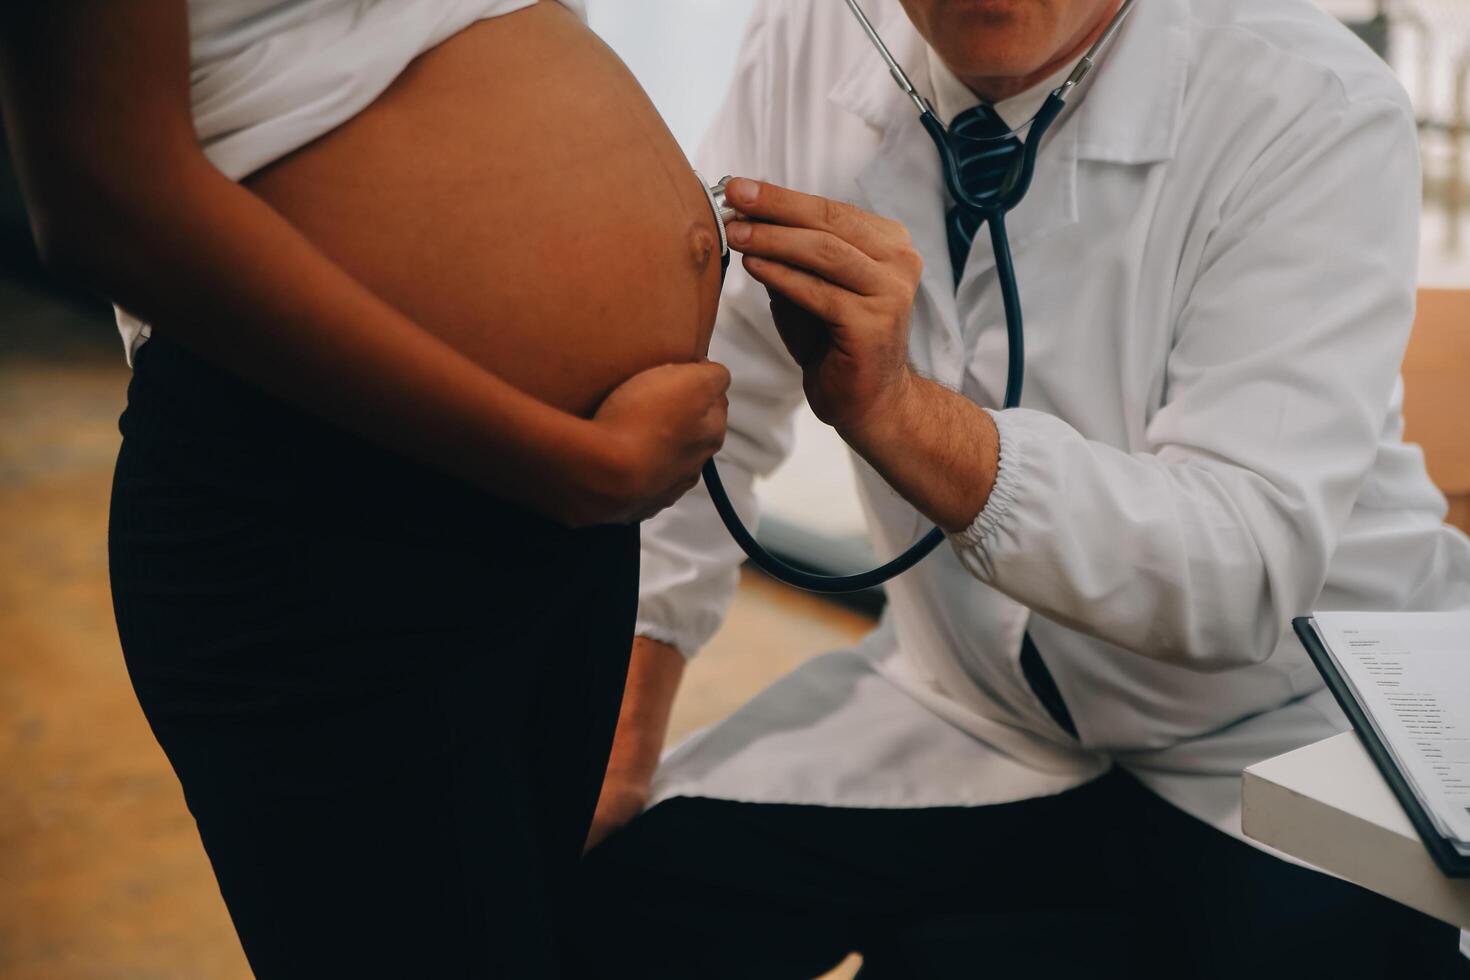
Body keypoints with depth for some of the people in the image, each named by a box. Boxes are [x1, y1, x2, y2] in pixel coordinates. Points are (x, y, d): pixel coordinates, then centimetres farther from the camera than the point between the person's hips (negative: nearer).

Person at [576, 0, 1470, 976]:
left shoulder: (1319, 111, -20)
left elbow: (1248, 572, -29)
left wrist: (893, 404, -40)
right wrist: (615, 748, -8)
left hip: (1285, 741, -3)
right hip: (970, 707, 4)